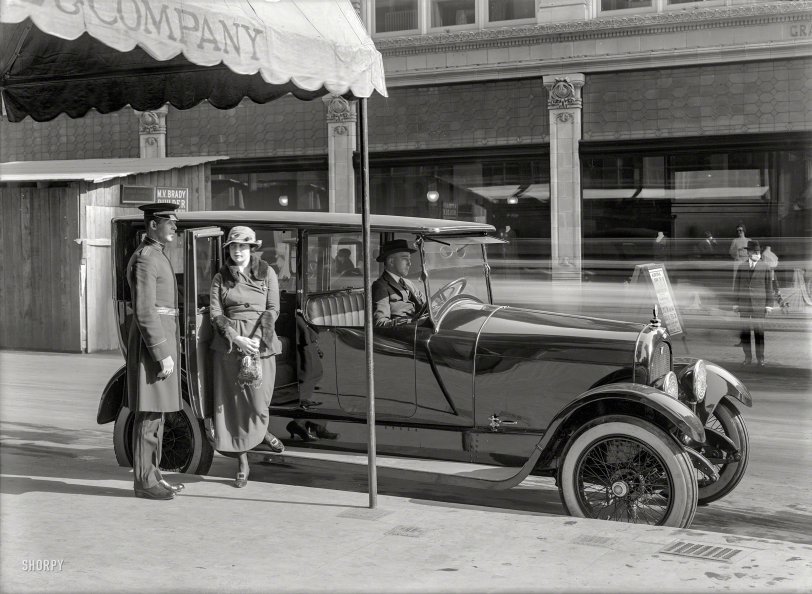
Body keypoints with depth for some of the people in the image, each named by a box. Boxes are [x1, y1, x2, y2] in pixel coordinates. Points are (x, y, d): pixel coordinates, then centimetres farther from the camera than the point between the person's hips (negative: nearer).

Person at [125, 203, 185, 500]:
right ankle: (144, 482, -1)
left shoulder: (157, 256, 18)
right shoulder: (145, 259, -14)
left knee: (156, 411, 13)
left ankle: (152, 475, 20)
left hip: (162, 337, 10)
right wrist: (162, 353, -22)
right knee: (149, 413, -6)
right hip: (153, 341, -10)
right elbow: (143, 311, -20)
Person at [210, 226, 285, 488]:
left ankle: (262, 431, 34)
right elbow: (216, 314, 2)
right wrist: (237, 338, -13)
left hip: (261, 343, -1)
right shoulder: (220, 278, 8)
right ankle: (242, 464, 10)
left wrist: (257, 339, -13)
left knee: (258, 402, -2)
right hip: (228, 345, 1)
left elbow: (272, 309, 1)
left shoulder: (266, 273, 6)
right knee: (233, 403, 1)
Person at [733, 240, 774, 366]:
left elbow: (769, 287, 2)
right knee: (744, 331, 2)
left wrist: (769, 304, -2)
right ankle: (747, 357, 11)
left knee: (759, 330, -1)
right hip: (744, 304, 2)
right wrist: (735, 303, 5)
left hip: (759, 304, -2)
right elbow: (736, 286, 10)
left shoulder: (765, 267, 2)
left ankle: (760, 358, 7)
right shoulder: (741, 267, 7)